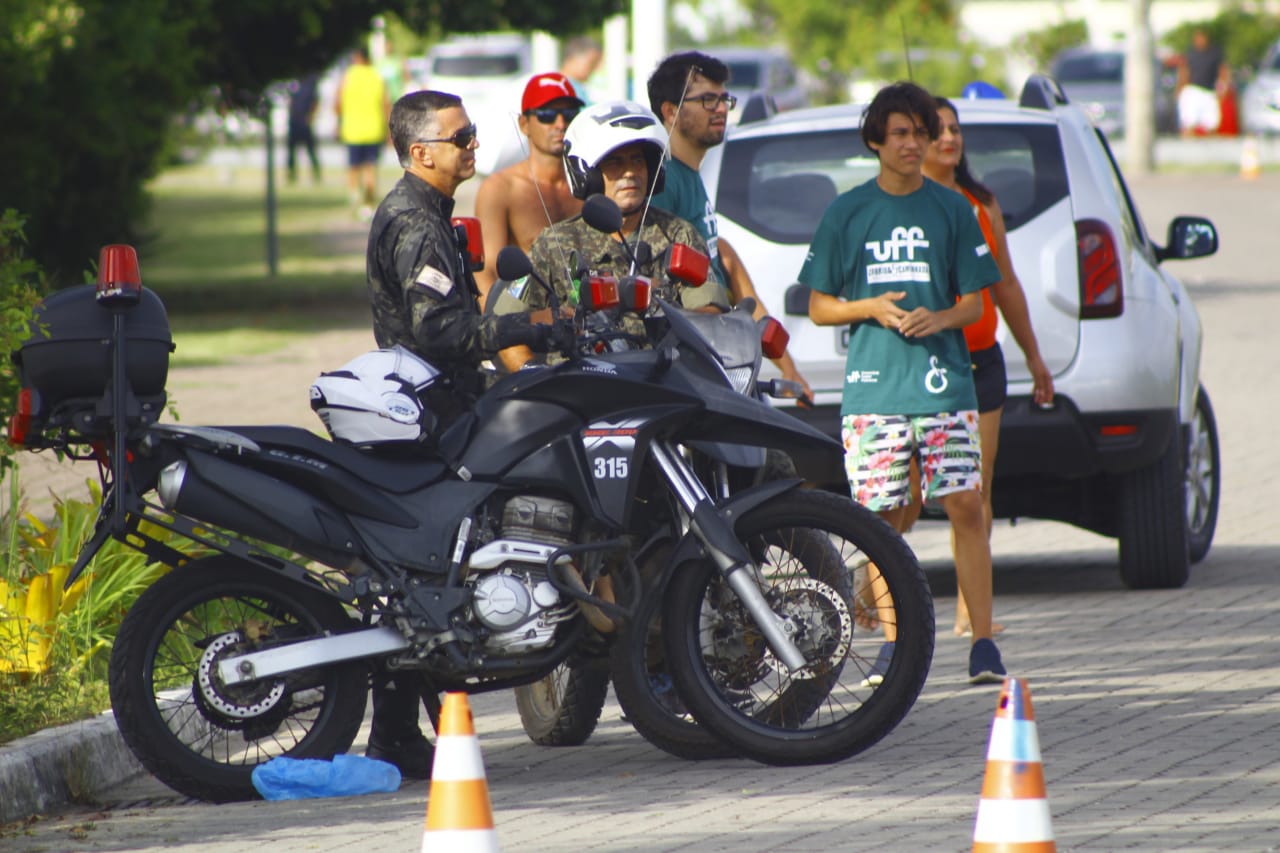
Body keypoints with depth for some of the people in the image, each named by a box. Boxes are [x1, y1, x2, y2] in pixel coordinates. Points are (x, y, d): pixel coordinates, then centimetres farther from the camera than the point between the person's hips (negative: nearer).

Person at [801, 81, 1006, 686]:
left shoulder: (951, 210, 8)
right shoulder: (846, 214, 7)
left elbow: (974, 303, 9)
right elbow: (819, 307, 9)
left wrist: (939, 319, -12)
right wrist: (871, 308, -9)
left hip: (944, 383, 0)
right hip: (872, 387, 0)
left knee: (965, 506, -8)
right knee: (880, 517, -1)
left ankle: (983, 642, -5)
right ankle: (892, 643, 9)